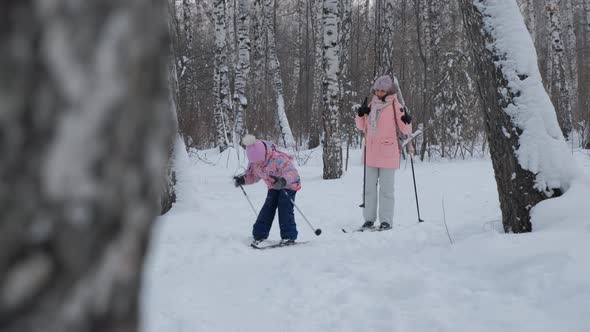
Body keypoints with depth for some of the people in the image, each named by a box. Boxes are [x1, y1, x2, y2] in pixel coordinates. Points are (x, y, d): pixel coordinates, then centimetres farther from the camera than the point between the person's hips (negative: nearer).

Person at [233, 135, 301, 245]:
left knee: (285, 207, -18)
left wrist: (283, 181, -63)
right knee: (268, 206, -6)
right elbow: (252, 175, 4)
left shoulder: (278, 159, -37)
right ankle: (260, 234, 0)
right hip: (273, 186, 6)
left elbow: (292, 172, -43)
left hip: (289, 184, -6)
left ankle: (289, 236, -11)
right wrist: (242, 179, -17)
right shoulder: (253, 162, -14)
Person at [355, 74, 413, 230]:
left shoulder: (394, 105, -5)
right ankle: (369, 218, 16)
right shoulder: (371, 105, 10)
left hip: (387, 153, -5)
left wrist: (407, 121, -28)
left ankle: (386, 220, 5)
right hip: (371, 153, 5)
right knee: (369, 187, 9)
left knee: (386, 188, -1)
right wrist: (361, 114, -3)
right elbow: (361, 126, 15)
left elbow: (405, 129, -7)